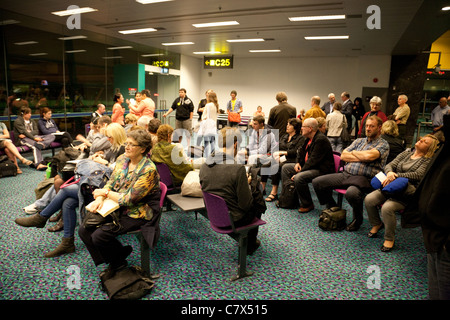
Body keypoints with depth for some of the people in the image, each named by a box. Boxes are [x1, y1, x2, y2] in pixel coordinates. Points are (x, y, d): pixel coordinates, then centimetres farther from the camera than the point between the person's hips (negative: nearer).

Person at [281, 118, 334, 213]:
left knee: (298, 178, -33)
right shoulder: (308, 138, 9)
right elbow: (301, 150, 21)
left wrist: (299, 172, -25)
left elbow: (313, 160, -26)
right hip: (308, 166, 11)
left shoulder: (321, 140, -21)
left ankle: (307, 205, -12)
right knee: (285, 168, 9)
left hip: (321, 169, -10)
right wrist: (297, 163, 2)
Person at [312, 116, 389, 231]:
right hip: (345, 174, 7)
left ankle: (358, 219, -6)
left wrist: (353, 153, 0)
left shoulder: (383, 144, 3)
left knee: (351, 193, -40)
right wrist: (361, 158, -5)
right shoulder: (359, 141, 22)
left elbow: (369, 156, -19)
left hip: (363, 178, -6)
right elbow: (343, 155, 8)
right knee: (317, 182, -5)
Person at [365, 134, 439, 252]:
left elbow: (418, 175, -15)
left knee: (387, 207, -32)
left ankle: (390, 238, -10)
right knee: (369, 199, -18)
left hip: (407, 193, -5)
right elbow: (390, 165, 7)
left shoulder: (428, 161, 0)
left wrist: (396, 175, -24)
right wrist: (389, 172, -18)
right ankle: (377, 224, 10)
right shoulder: (406, 153, 17)